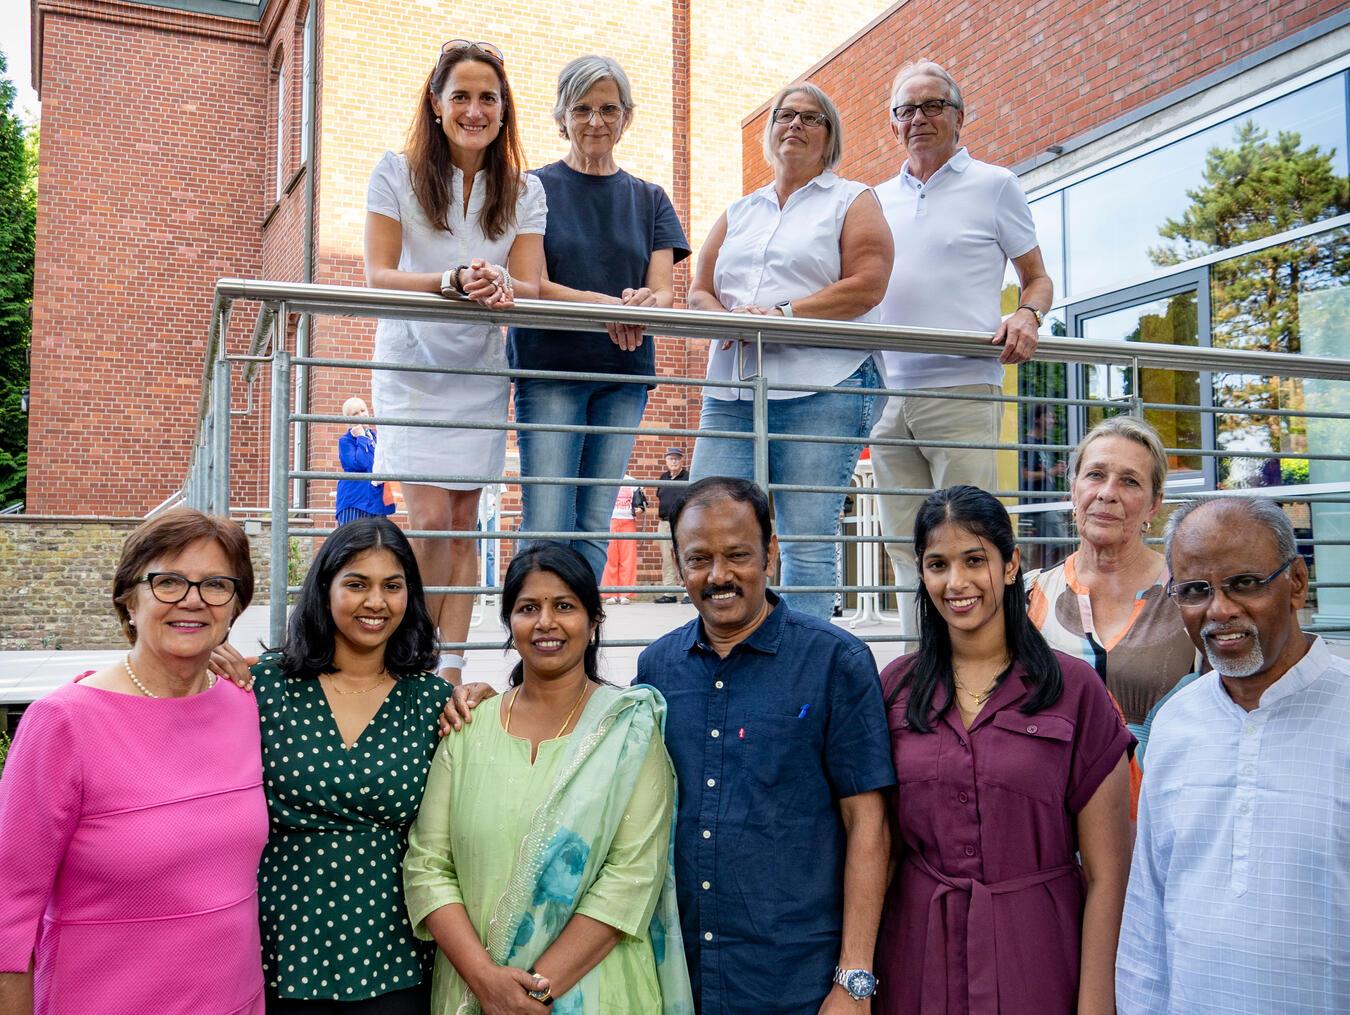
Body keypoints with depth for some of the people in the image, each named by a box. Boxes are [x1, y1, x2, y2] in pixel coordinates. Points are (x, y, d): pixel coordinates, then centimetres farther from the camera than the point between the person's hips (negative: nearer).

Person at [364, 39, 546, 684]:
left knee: (464, 523, 3)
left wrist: (501, 286, -29)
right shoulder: (397, 172, -5)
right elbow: (377, 276, -12)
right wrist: (454, 282, -28)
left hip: (481, 375, 3)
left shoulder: (524, 190, 3)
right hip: (413, 368, -3)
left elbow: (530, 288, -5)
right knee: (430, 520, -12)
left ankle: (451, 668, 10)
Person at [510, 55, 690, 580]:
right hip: (550, 368, -3)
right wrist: (603, 304, -26)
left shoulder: (649, 199, 14)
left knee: (595, 524, 4)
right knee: (547, 522, -11)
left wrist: (646, 304, -23)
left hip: (625, 371, 4)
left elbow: (665, 289, 3)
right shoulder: (535, 188, 4)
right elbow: (533, 284, -7)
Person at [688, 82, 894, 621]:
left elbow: (866, 285, -3)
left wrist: (783, 314, -12)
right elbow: (698, 292, 18)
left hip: (820, 392, -4)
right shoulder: (738, 213, 26)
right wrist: (727, 317, -5)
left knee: (808, 546, -8)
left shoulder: (851, 201, 13)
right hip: (731, 393, 4)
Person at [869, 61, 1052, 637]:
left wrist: (1027, 316, -12)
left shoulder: (993, 185, 8)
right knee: (906, 550, 6)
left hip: (961, 390, -4)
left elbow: (1037, 278, 10)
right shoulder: (878, 199, 19)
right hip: (888, 395, 5)